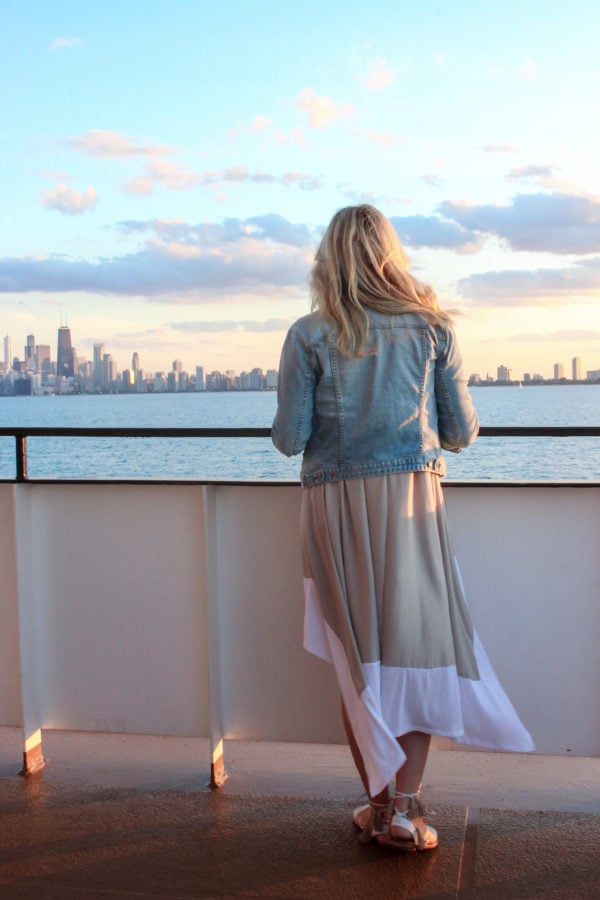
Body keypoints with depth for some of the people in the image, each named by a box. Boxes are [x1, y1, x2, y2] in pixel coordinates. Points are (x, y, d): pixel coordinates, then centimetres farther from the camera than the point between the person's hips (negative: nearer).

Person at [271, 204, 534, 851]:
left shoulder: (309, 336, -2)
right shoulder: (431, 327, 2)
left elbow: (289, 439, -4)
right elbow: (461, 433, 3)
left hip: (335, 504, 0)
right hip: (411, 500, 0)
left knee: (357, 656, 9)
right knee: (417, 647, 7)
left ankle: (379, 803, 18)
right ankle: (405, 807, 3)